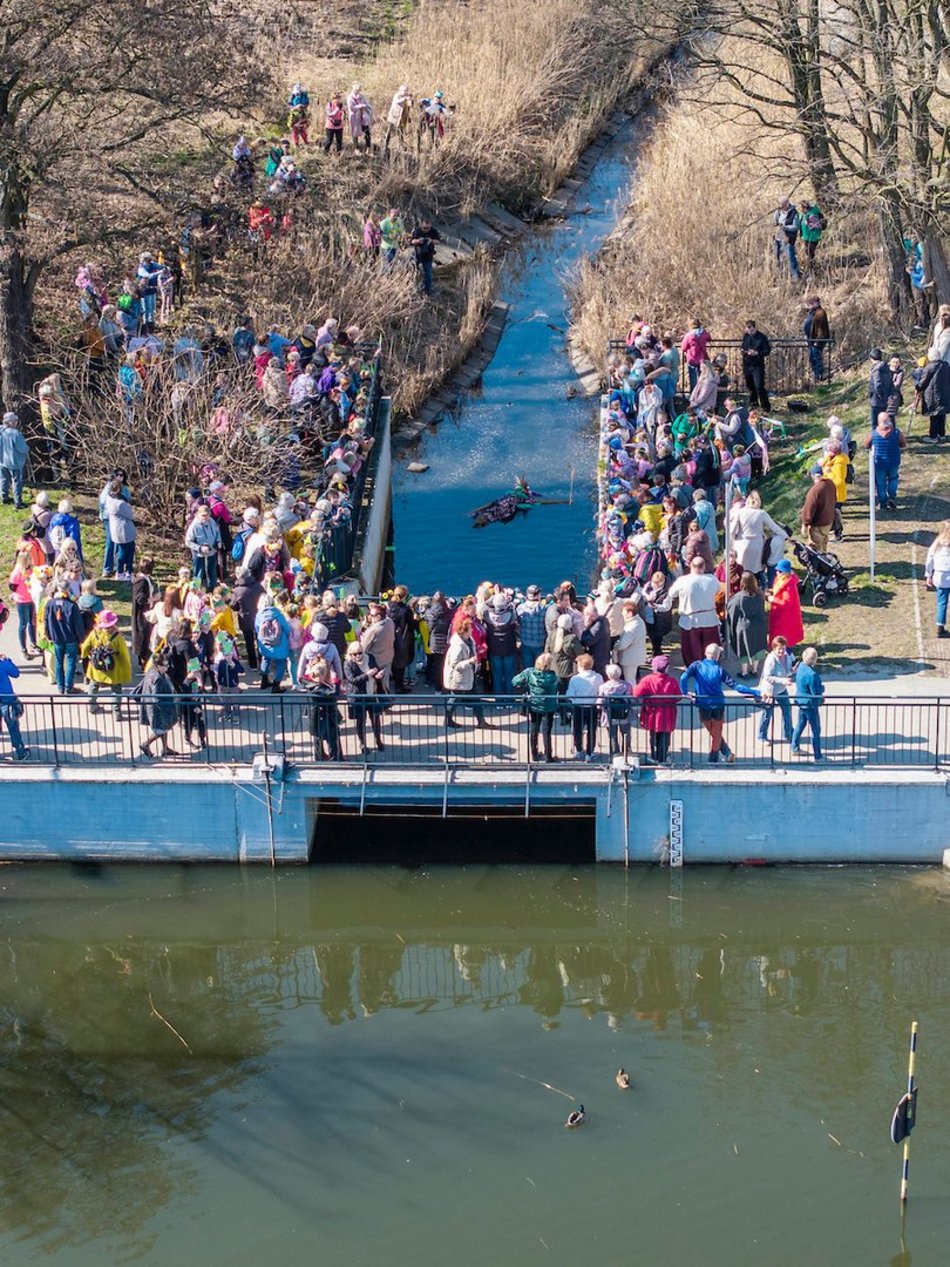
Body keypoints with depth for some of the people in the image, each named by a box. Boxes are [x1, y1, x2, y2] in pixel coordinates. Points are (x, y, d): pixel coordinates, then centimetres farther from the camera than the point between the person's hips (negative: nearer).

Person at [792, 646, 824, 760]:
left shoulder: (801, 666, -3)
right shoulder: (811, 674, -30)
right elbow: (817, 692, -26)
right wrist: (822, 687, -4)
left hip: (801, 702, 9)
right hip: (810, 704, -9)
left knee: (800, 725, 25)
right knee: (816, 730, 5)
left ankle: (795, 748, 37)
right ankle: (817, 756, 13)